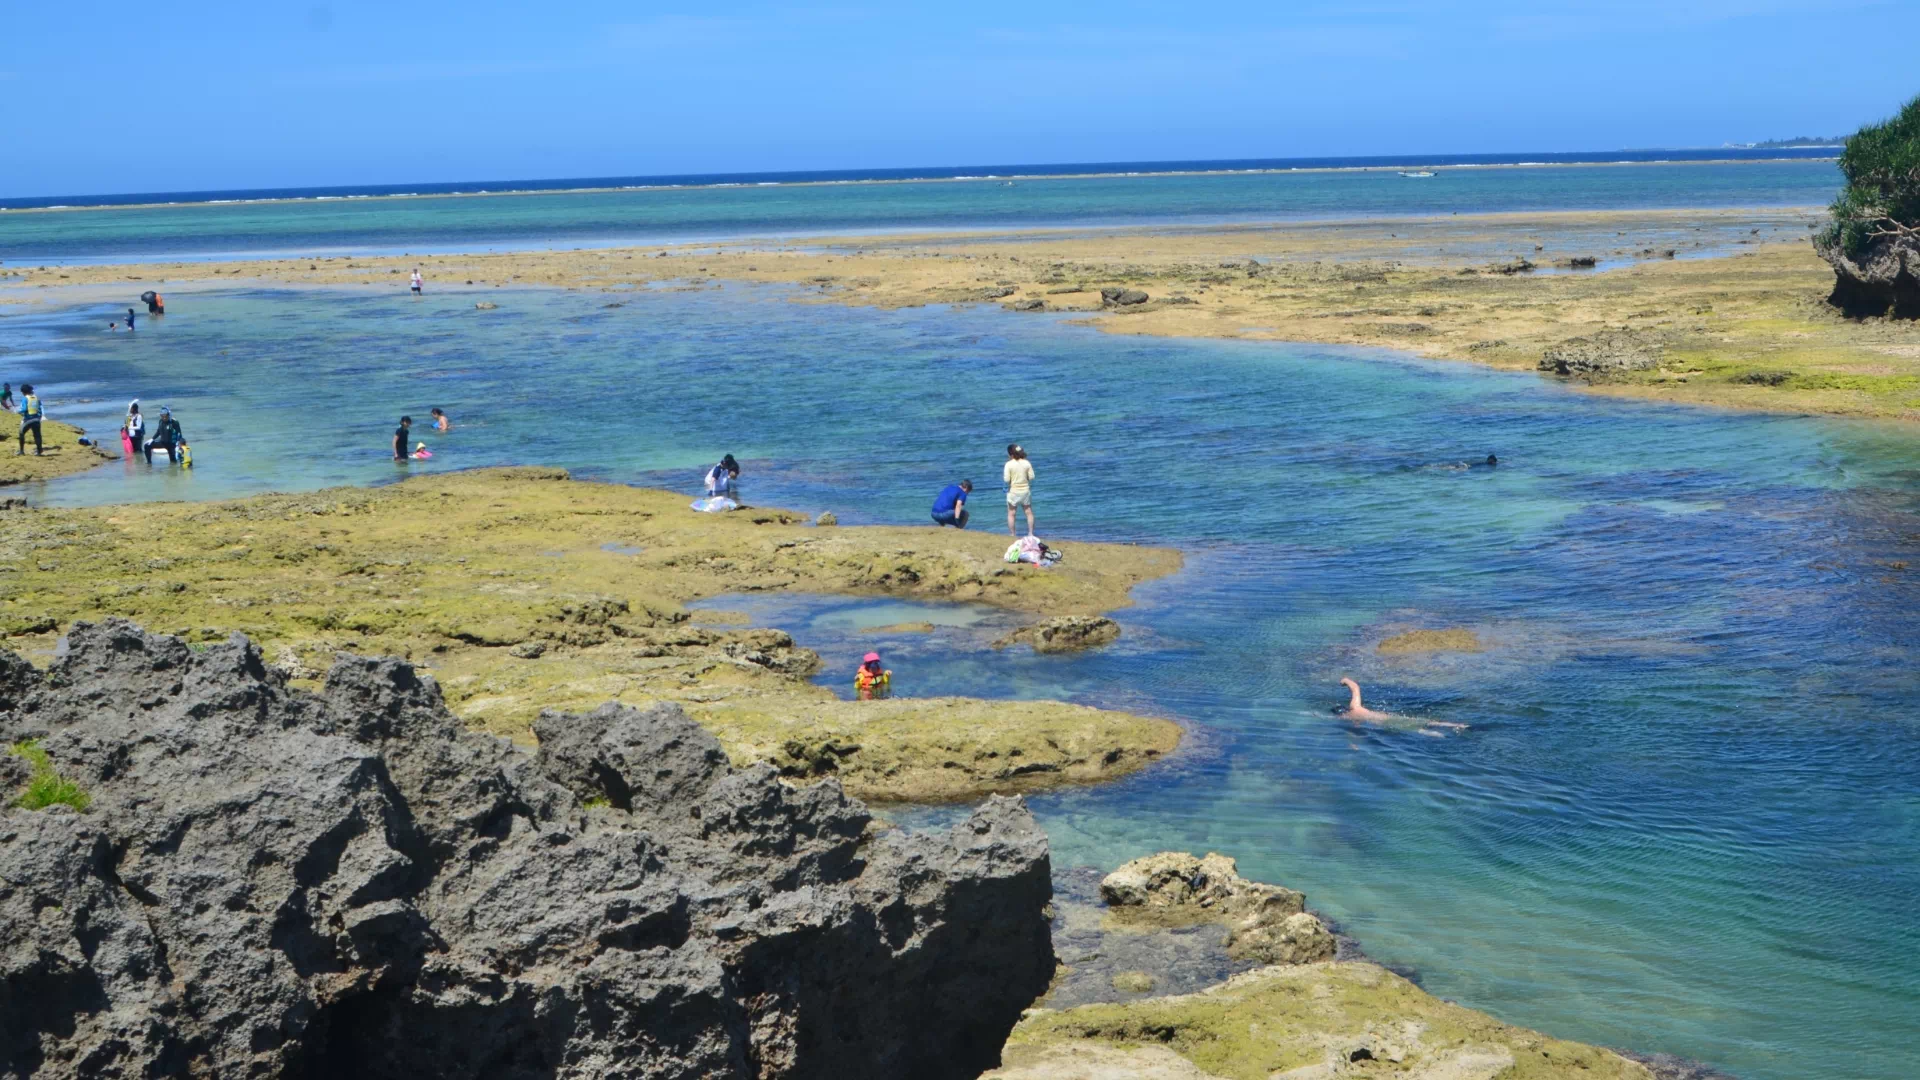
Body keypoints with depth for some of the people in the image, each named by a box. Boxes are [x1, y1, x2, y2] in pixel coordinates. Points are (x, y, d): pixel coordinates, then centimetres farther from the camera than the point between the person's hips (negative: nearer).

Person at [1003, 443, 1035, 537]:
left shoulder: (1009, 464, -13)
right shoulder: (1027, 463, -4)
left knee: (1011, 514, 9)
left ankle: (1012, 534, 9)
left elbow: (1006, 479, -18)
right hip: (1025, 490, 3)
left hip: (1013, 491, -3)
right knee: (1029, 512, 16)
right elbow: (1031, 477, -2)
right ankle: (1030, 532, 15)